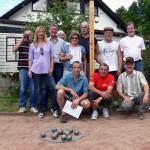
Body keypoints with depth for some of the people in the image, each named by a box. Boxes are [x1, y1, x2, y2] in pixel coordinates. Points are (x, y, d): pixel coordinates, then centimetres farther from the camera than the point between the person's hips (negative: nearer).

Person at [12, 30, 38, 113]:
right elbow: (14, 50, -10)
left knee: (33, 89, 4)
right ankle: (22, 106, 17)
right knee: (23, 89, 6)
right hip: (23, 69, 0)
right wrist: (22, 40, -8)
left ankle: (32, 106, 16)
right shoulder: (21, 44, 8)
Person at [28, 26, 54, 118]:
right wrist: (29, 70, -1)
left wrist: (51, 68, -3)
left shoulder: (49, 44, 7)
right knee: (38, 90, 3)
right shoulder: (33, 45, 8)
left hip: (46, 70, 0)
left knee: (44, 89, 4)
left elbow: (52, 57, 6)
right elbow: (30, 59, 7)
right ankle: (40, 110, 10)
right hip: (36, 70, 1)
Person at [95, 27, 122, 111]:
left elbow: (119, 57, 4)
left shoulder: (116, 44, 10)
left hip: (115, 69, 1)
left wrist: (119, 68, -6)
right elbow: (96, 56, 1)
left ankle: (116, 104, 12)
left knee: (115, 86, 3)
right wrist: (101, 63, -13)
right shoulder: (99, 44, 6)